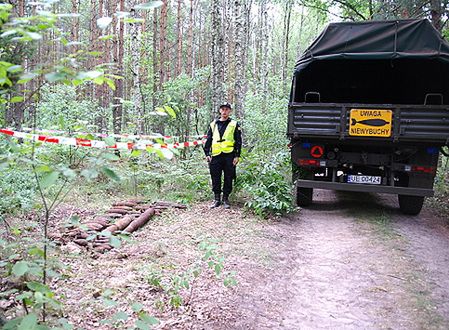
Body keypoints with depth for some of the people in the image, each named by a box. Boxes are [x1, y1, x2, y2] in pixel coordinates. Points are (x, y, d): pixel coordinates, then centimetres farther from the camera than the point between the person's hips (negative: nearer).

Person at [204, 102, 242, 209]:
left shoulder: (234, 124, 7)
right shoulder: (213, 124, 14)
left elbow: (238, 141, 4)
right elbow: (208, 140, 15)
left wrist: (237, 156, -4)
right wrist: (207, 154, 5)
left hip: (229, 155, -2)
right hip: (215, 156, 2)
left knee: (228, 179, 3)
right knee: (215, 179, 5)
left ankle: (226, 199, 15)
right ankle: (217, 199, 17)